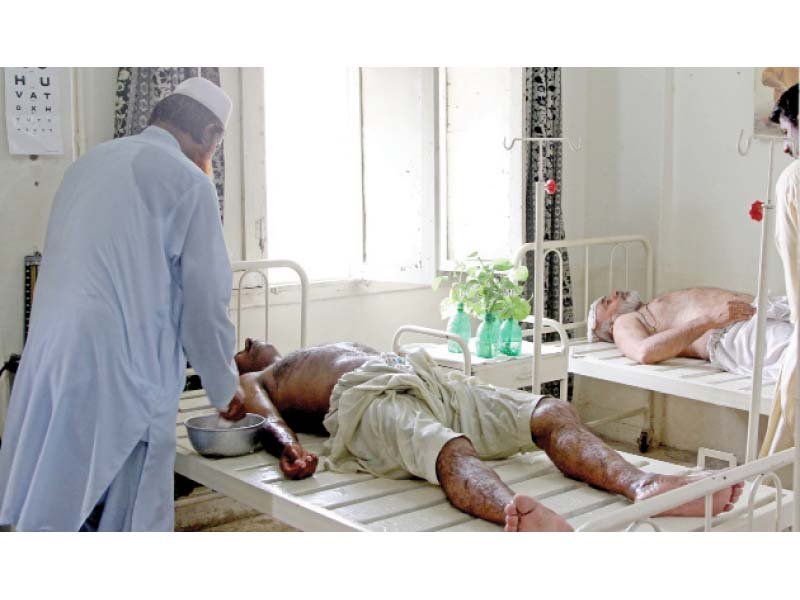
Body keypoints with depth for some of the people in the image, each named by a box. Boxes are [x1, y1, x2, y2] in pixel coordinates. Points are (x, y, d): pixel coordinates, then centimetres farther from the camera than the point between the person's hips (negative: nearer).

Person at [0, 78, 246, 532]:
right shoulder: (188, 180, -4)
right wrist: (226, 389, 13)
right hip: (120, 378, -7)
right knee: (126, 518, 2)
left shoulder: (91, 163, 17)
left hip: (51, 365, 7)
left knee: (54, 514, 11)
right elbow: (204, 300, -2)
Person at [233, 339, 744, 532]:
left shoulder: (334, 352, 45)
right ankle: (517, 514, -72)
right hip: (370, 400, -7)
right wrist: (288, 446, -22)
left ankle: (643, 486, -41)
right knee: (452, 452, -41)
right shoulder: (253, 381, 26)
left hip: (432, 381, 7)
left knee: (552, 412, -18)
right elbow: (263, 415, 3)